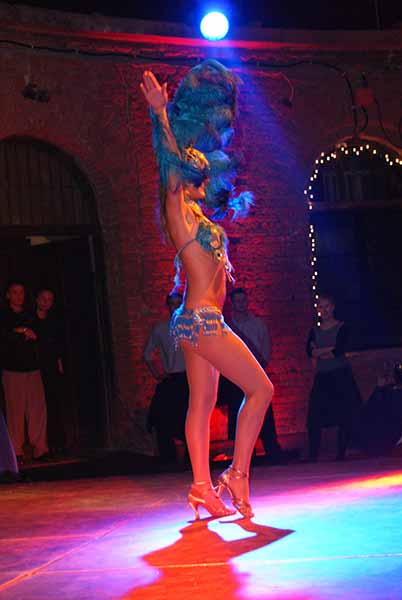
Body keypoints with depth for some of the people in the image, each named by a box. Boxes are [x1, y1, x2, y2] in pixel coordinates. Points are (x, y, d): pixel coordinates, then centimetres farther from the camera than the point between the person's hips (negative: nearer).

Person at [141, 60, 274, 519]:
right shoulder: (180, 209, -9)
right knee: (260, 388, -4)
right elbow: (173, 163, -25)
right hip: (202, 320, -10)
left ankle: (203, 486, 10)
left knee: (203, 402, 8)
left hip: (198, 321, 10)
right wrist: (161, 115, -30)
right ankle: (238, 474, -2)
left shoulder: (198, 212, 13)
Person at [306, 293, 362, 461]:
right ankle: (312, 456, -2)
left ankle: (341, 454, 7)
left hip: (341, 376, -3)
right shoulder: (314, 331, 11)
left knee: (345, 417, -2)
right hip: (322, 378, 3)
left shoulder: (341, 328, 0)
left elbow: (338, 351, -14)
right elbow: (310, 352, -4)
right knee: (315, 417, -5)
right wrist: (329, 350, -14)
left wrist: (319, 352, -4)